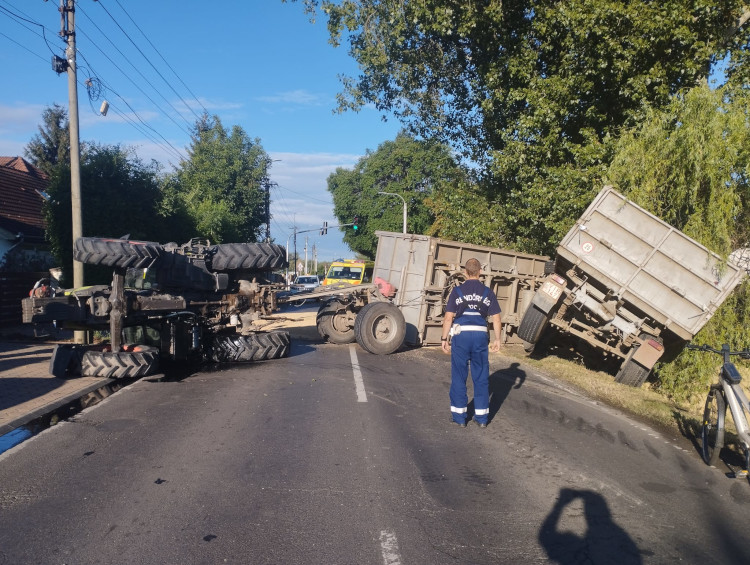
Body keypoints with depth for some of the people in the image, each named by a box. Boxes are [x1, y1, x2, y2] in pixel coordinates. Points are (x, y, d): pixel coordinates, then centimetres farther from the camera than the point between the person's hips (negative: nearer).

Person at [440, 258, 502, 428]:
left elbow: (449, 318, -5)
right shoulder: (488, 293, 4)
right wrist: (497, 339, 13)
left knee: (459, 376, 8)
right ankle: (482, 417, 17)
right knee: (481, 377, 11)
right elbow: (496, 319, 4)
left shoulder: (457, 291, -2)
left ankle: (459, 416, 14)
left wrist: (444, 338, 1)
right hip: (480, 336, 2)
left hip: (461, 336, -2)